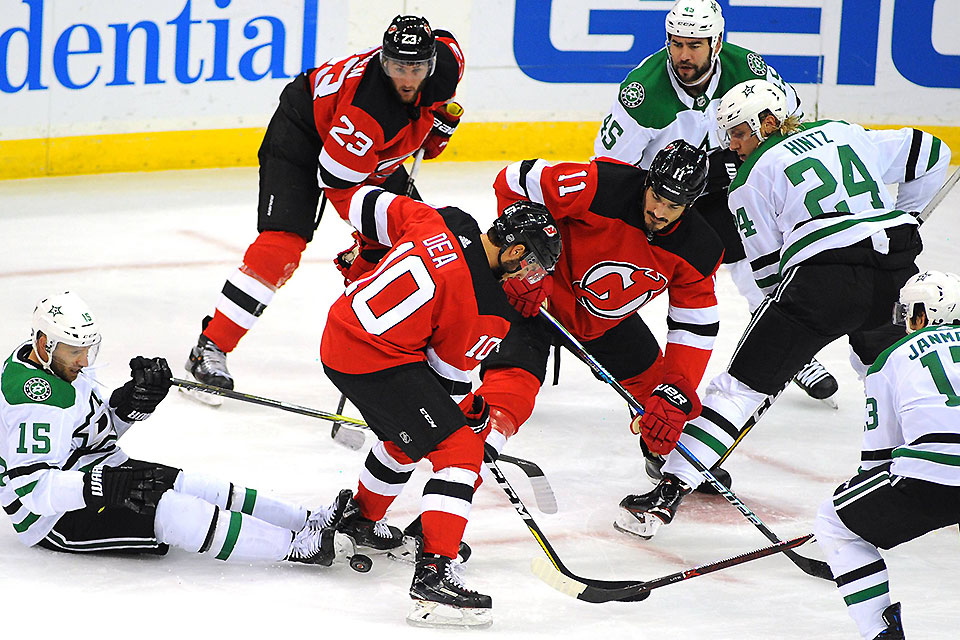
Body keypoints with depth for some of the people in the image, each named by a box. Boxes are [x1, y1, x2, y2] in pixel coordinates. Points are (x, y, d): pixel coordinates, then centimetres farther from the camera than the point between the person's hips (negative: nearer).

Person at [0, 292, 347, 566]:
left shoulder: (60, 363, 6)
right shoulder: (34, 397, -27)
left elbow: (103, 426, 18)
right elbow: (30, 486, -33)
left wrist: (133, 401, -3)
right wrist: (107, 486, -39)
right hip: (55, 520, -10)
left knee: (189, 486, -2)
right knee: (167, 512, -24)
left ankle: (309, 522, -4)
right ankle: (298, 546, -27)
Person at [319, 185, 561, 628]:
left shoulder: (438, 224, 2)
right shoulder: (487, 310, -15)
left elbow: (368, 204, 13)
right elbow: (450, 374, -4)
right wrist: (475, 415, 13)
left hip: (338, 337, 9)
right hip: (379, 364, -9)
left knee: (407, 435, 32)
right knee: (459, 448, -10)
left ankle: (359, 517, 54)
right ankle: (434, 573, -21)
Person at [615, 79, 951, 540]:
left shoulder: (752, 177, 9)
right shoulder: (846, 134, 21)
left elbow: (768, 268, 9)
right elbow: (930, 154, 24)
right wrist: (899, 217, 34)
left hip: (825, 277, -5)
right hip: (897, 262, 6)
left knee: (744, 383, -3)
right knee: (882, 364, 34)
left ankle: (669, 492, -9)